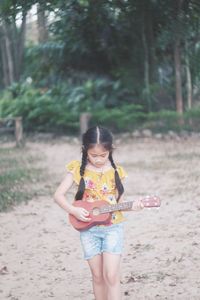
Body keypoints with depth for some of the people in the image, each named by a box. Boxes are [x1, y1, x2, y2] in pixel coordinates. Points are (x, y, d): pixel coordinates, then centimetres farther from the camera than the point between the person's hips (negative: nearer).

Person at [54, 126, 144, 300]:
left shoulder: (116, 172, -2)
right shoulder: (78, 169, -5)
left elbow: (119, 202, 3)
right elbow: (59, 195, -4)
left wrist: (132, 206, -17)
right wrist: (74, 210, -18)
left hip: (113, 227, -1)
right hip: (88, 229, 1)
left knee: (111, 276, -8)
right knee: (97, 276, 8)